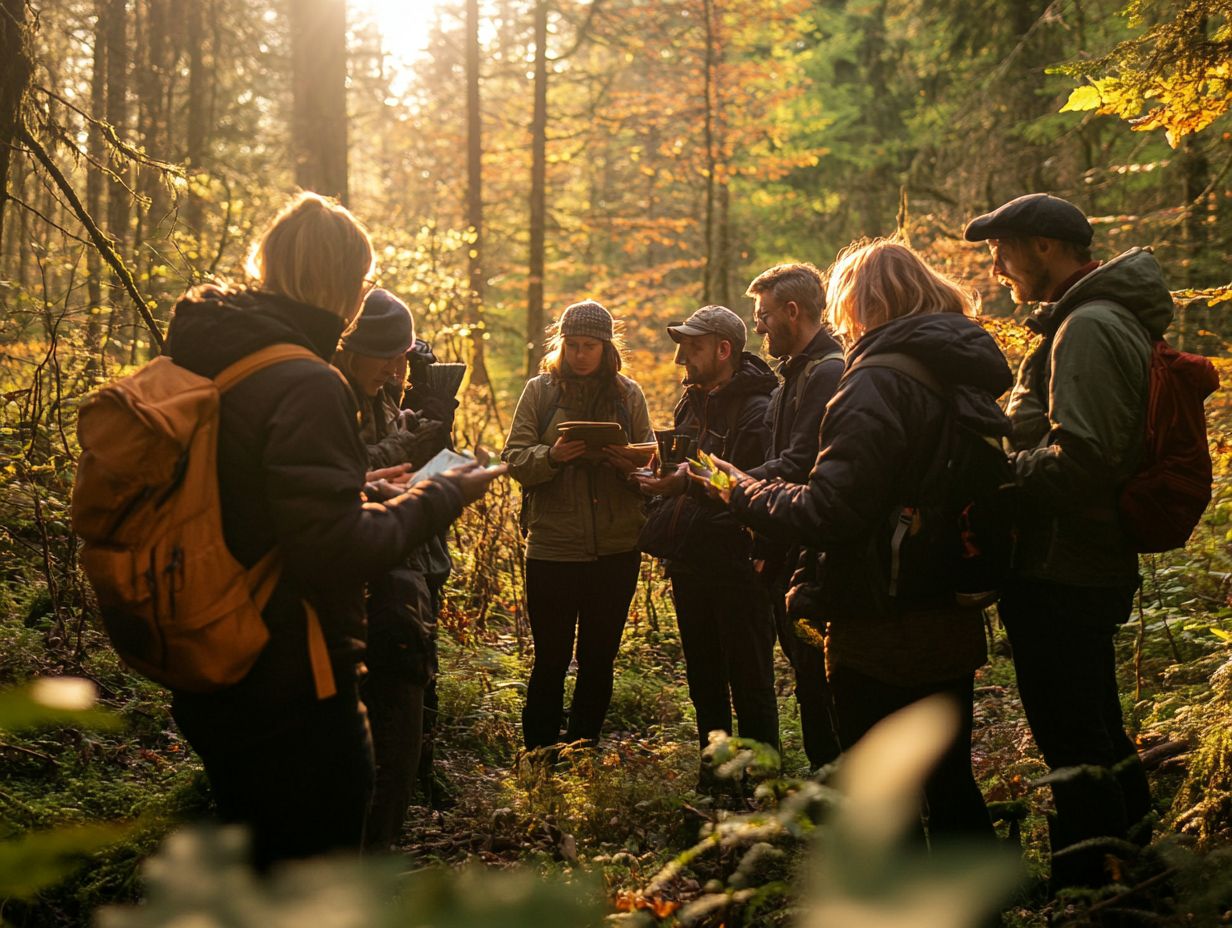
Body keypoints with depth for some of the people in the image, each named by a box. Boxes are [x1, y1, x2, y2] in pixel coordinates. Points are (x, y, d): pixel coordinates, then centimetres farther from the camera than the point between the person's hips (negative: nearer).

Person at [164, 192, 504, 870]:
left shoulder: (199, 363, 6)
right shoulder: (305, 386, -22)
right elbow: (336, 553, -25)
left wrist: (356, 486, 19)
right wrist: (441, 497, -12)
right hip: (290, 700, -9)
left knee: (255, 871, 25)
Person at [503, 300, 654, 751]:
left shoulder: (628, 394, 7)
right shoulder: (540, 390, 2)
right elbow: (514, 459, -2)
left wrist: (628, 462, -14)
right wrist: (552, 456, -22)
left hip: (616, 550, 2)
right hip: (552, 549, -2)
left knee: (598, 661, 12)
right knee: (551, 661, 4)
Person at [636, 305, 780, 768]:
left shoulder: (758, 409, -15)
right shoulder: (690, 402, 12)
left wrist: (691, 481, -29)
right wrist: (662, 476, 0)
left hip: (737, 565, -8)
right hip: (689, 560, 8)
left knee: (749, 683, 1)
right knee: (703, 679, 17)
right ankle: (714, 774, 30)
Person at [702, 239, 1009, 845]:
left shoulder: (877, 384, -19)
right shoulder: (967, 379, 8)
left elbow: (828, 512, -24)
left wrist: (742, 491, -10)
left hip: (882, 636, -8)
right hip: (954, 629, 8)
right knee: (950, 787, 22)